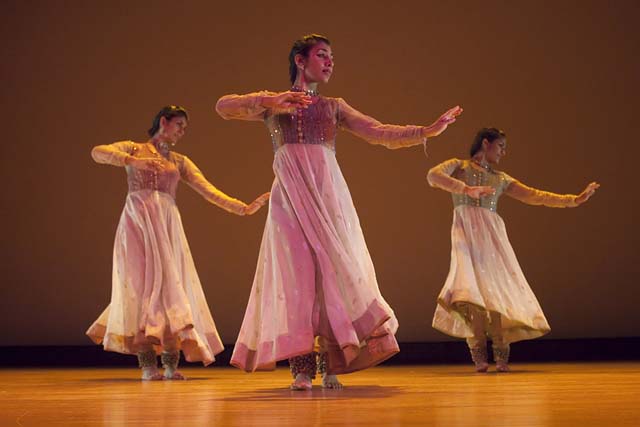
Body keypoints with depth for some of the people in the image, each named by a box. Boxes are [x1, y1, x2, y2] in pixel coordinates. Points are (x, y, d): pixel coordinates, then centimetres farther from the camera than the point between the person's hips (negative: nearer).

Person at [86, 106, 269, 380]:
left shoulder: (180, 162, 21)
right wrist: (134, 161, -19)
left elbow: (209, 191, 11)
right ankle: (148, 365, -11)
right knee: (143, 280, -10)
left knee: (170, 282, -7)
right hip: (138, 221, -3)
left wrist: (244, 208, -2)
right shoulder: (134, 149, 13)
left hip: (167, 224, 3)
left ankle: (171, 364, -6)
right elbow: (98, 152, -5)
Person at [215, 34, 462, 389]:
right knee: (296, 270, -10)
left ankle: (330, 363, -3)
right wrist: (270, 102, -13)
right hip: (290, 194, -2)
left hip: (328, 193, 2)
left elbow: (380, 133, 13)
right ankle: (302, 366, -10)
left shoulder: (334, 107, 22)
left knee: (334, 268, -6)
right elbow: (223, 106, 0)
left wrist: (428, 130, 3)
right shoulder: (272, 102, 15)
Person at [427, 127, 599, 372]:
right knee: (471, 285, -21)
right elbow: (433, 176, -6)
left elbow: (535, 196, 23)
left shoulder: (500, 179, 25)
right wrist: (466, 189, -19)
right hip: (466, 232, -4)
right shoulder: (458, 166, 14)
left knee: (499, 288, -11)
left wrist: (574, 200, 18)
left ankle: (501, 355, -6)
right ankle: (479, 355, -16)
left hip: (493, 234, 4)